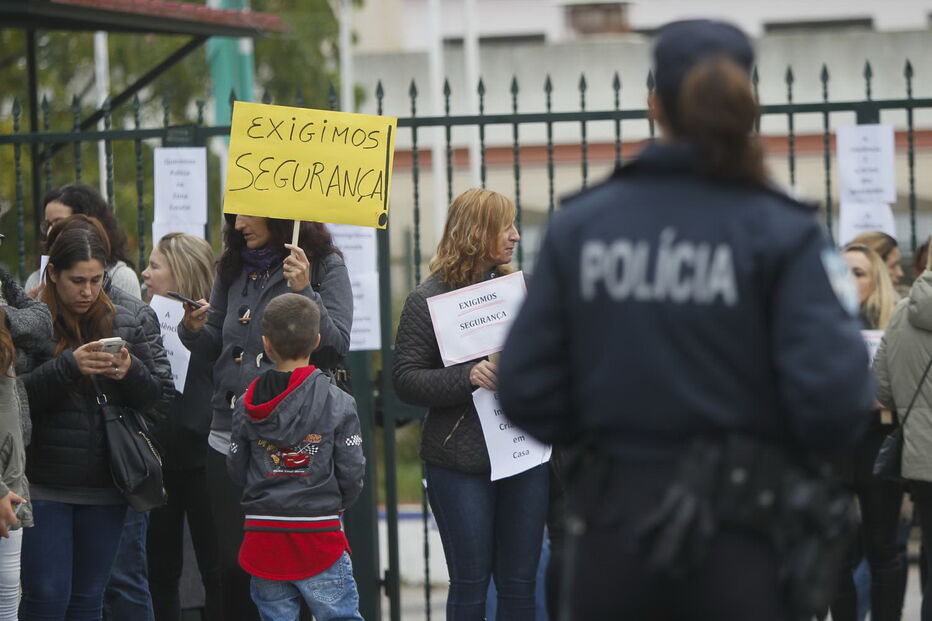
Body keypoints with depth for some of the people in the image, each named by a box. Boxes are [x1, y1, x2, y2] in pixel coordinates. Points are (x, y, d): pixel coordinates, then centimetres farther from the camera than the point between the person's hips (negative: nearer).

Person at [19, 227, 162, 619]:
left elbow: (151, 397, 9)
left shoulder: (124, 324, 9)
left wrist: (131, 371, -12)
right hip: (45, 484, -4)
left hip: (105, 486, 4)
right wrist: (69, 365, -26)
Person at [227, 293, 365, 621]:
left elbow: (236, 471, 4)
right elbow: (352, 474, -5)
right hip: (320, 533, -2)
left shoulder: (247, 406, 1)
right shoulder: (337, 402, -7)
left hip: (263, 536, 3)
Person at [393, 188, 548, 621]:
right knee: (470, 584, 2)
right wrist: (466, 378, -22)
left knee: (519, 582, 7)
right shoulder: (428, 299, -3)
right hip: (461, 462, -4)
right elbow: (405, 379, -9)